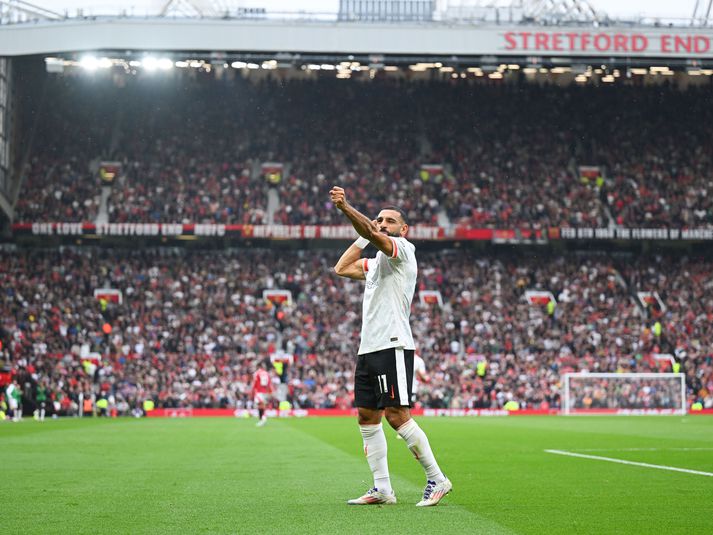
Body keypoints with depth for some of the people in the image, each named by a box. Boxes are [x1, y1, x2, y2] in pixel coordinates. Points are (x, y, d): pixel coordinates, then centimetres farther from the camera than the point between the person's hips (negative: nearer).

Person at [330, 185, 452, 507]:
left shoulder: (403, 249, -2)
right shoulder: (376, 262, 24)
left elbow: (372, 235, -19)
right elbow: (341, 268, 29)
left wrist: (345, 208, -31)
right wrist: (362, 237, 23)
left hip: (392, 345, -9)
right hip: (368, 348, 9)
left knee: (397, 415, -13)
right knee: (367, 417, 6)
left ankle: (437, 480, -4)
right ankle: (382, 490, 9)